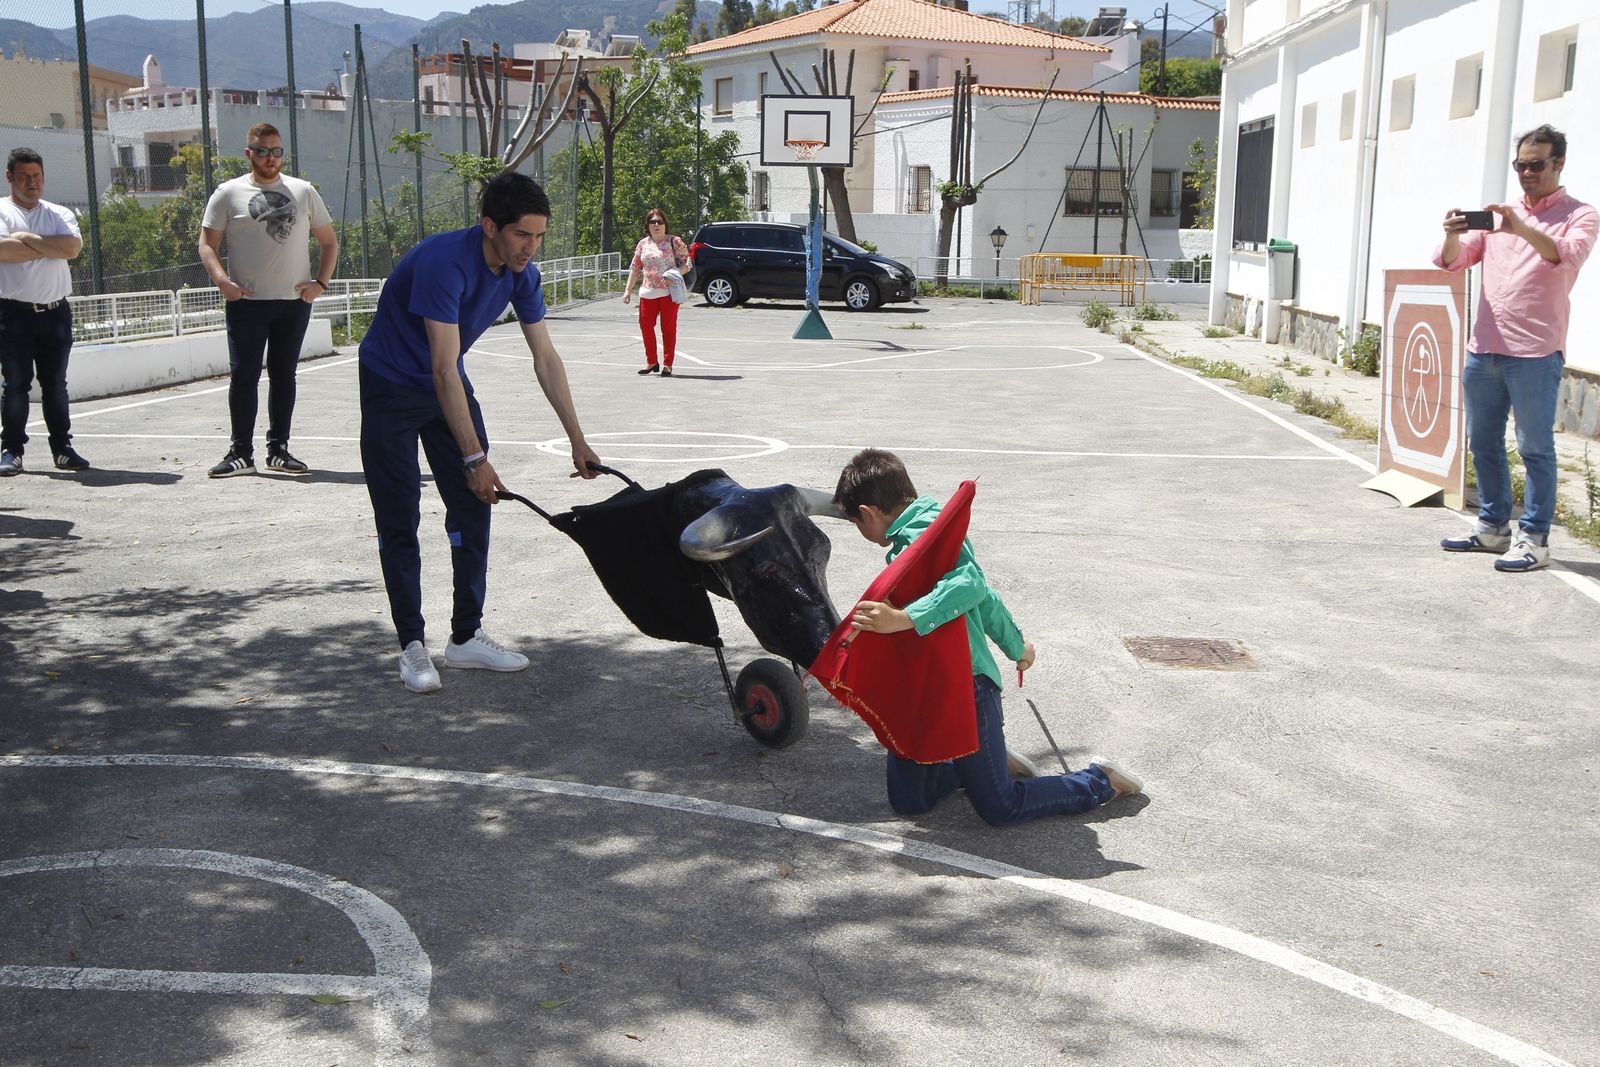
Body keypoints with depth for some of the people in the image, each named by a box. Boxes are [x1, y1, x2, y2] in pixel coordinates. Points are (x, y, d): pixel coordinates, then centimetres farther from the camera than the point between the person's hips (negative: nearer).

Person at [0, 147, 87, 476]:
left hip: (55, 311, 3)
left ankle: (63, 448, 13)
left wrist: (28, 238, -9)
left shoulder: (59, 214, 11)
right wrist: (50, 247, -9)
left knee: (56, 384, 8)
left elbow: (73, 247, -9)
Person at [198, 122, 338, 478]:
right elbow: (207, 243, 5)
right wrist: (222, 281, -12)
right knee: (243, 376, -4)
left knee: (284, 375, 8)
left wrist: (320, 282, 0)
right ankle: (241, 453, 2)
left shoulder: (304, 192, 10)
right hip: (246, 302, -2)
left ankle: (278, 449, 16)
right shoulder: (229, 193, 4)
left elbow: (329, 242, 15)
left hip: (294, 302, 2)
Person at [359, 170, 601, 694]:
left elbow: (546, 359, -2)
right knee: (399, 521, -6)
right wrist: (474, 458, -34)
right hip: (391, 388, -7)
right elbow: (444, 368, -33)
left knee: (472, 508, 3)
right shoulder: (444, 262, -32)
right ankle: (412, 645, 3)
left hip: (449, 386, 7)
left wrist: (577, 440, -4)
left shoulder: (521, 273, -9)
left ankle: (466, 636, 12)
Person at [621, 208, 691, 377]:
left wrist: (673, 275, -18)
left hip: (669, 291, -4)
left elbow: (687, 263, -1)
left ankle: (667, 365, 5)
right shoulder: (643, 244, 12)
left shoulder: (674, 242, 0)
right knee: (645, 325, 0)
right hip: (648, 292, 4)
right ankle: (651, 362, 14)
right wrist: (628, 290, 11)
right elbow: (635, 268, 16)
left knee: (668, 328, -1)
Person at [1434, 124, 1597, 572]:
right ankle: (1492, 528, 24)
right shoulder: (1498, 214, 17)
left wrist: (1522, 229, -33)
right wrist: (1453, 235, -13)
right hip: (1484, 349, 6)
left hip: (1535, 354, -5)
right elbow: (1452, 260, 9)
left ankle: (1533, 539, 2)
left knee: (1535, 448, -2)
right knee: (1483, 443, 12)